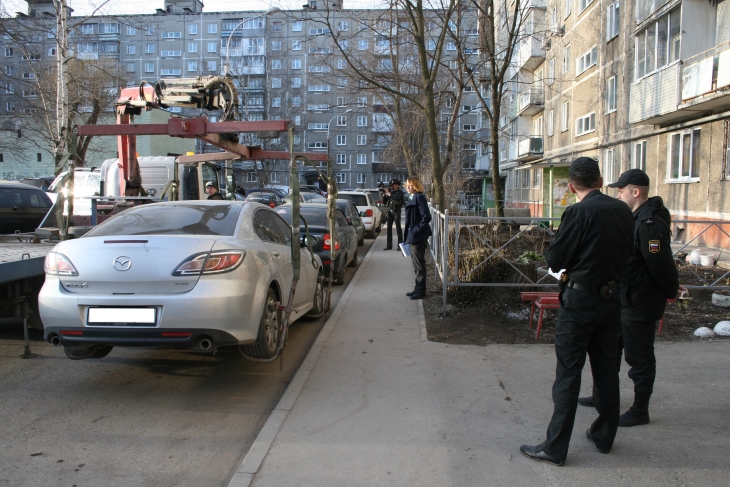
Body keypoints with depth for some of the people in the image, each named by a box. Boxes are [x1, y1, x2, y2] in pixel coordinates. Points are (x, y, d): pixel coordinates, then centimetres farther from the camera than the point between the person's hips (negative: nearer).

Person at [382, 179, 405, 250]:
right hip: (390, 212, 6)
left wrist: (388, 193, -18)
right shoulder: (391, 192, 11)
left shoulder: (400, 192, -4)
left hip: (396, 212, -6)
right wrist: (384, 194, -2)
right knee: (389, 228, 5)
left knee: (398, 228, -4)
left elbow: (397, 198, -27)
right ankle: (389, 245, 10)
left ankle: (400, 245, -2)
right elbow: (384, 202, 12)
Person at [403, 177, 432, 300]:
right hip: (414, 237, 10)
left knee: (419, 264, -3)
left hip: (418, 237, -10)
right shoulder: (414, 198, 14)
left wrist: (417, 230, -19)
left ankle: (421, 290, 4)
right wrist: (409, 235, 15)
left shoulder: (419, 197, -14)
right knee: (416, 263, 15)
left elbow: (427, 217, -21)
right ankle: (418, 288, 24)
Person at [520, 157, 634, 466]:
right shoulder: (623, 211, 3)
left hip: (579, 300, -6)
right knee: (606, 369, 17)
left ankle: (555, 448, 7)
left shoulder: (578, 212, -16)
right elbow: (626, 254, 13)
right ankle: (604, 435, 32)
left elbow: (554, 260, -14)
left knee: (568, 373, -1)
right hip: (612, 298, 6)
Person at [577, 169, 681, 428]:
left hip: (641, 304, -10)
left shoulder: (650, 223, -23)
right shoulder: (635, 218, 10)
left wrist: (671, 291, -10)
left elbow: (660, 265, -23)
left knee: (639, 358, 3)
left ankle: (640, 411, 18)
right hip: (624, 300, 10)